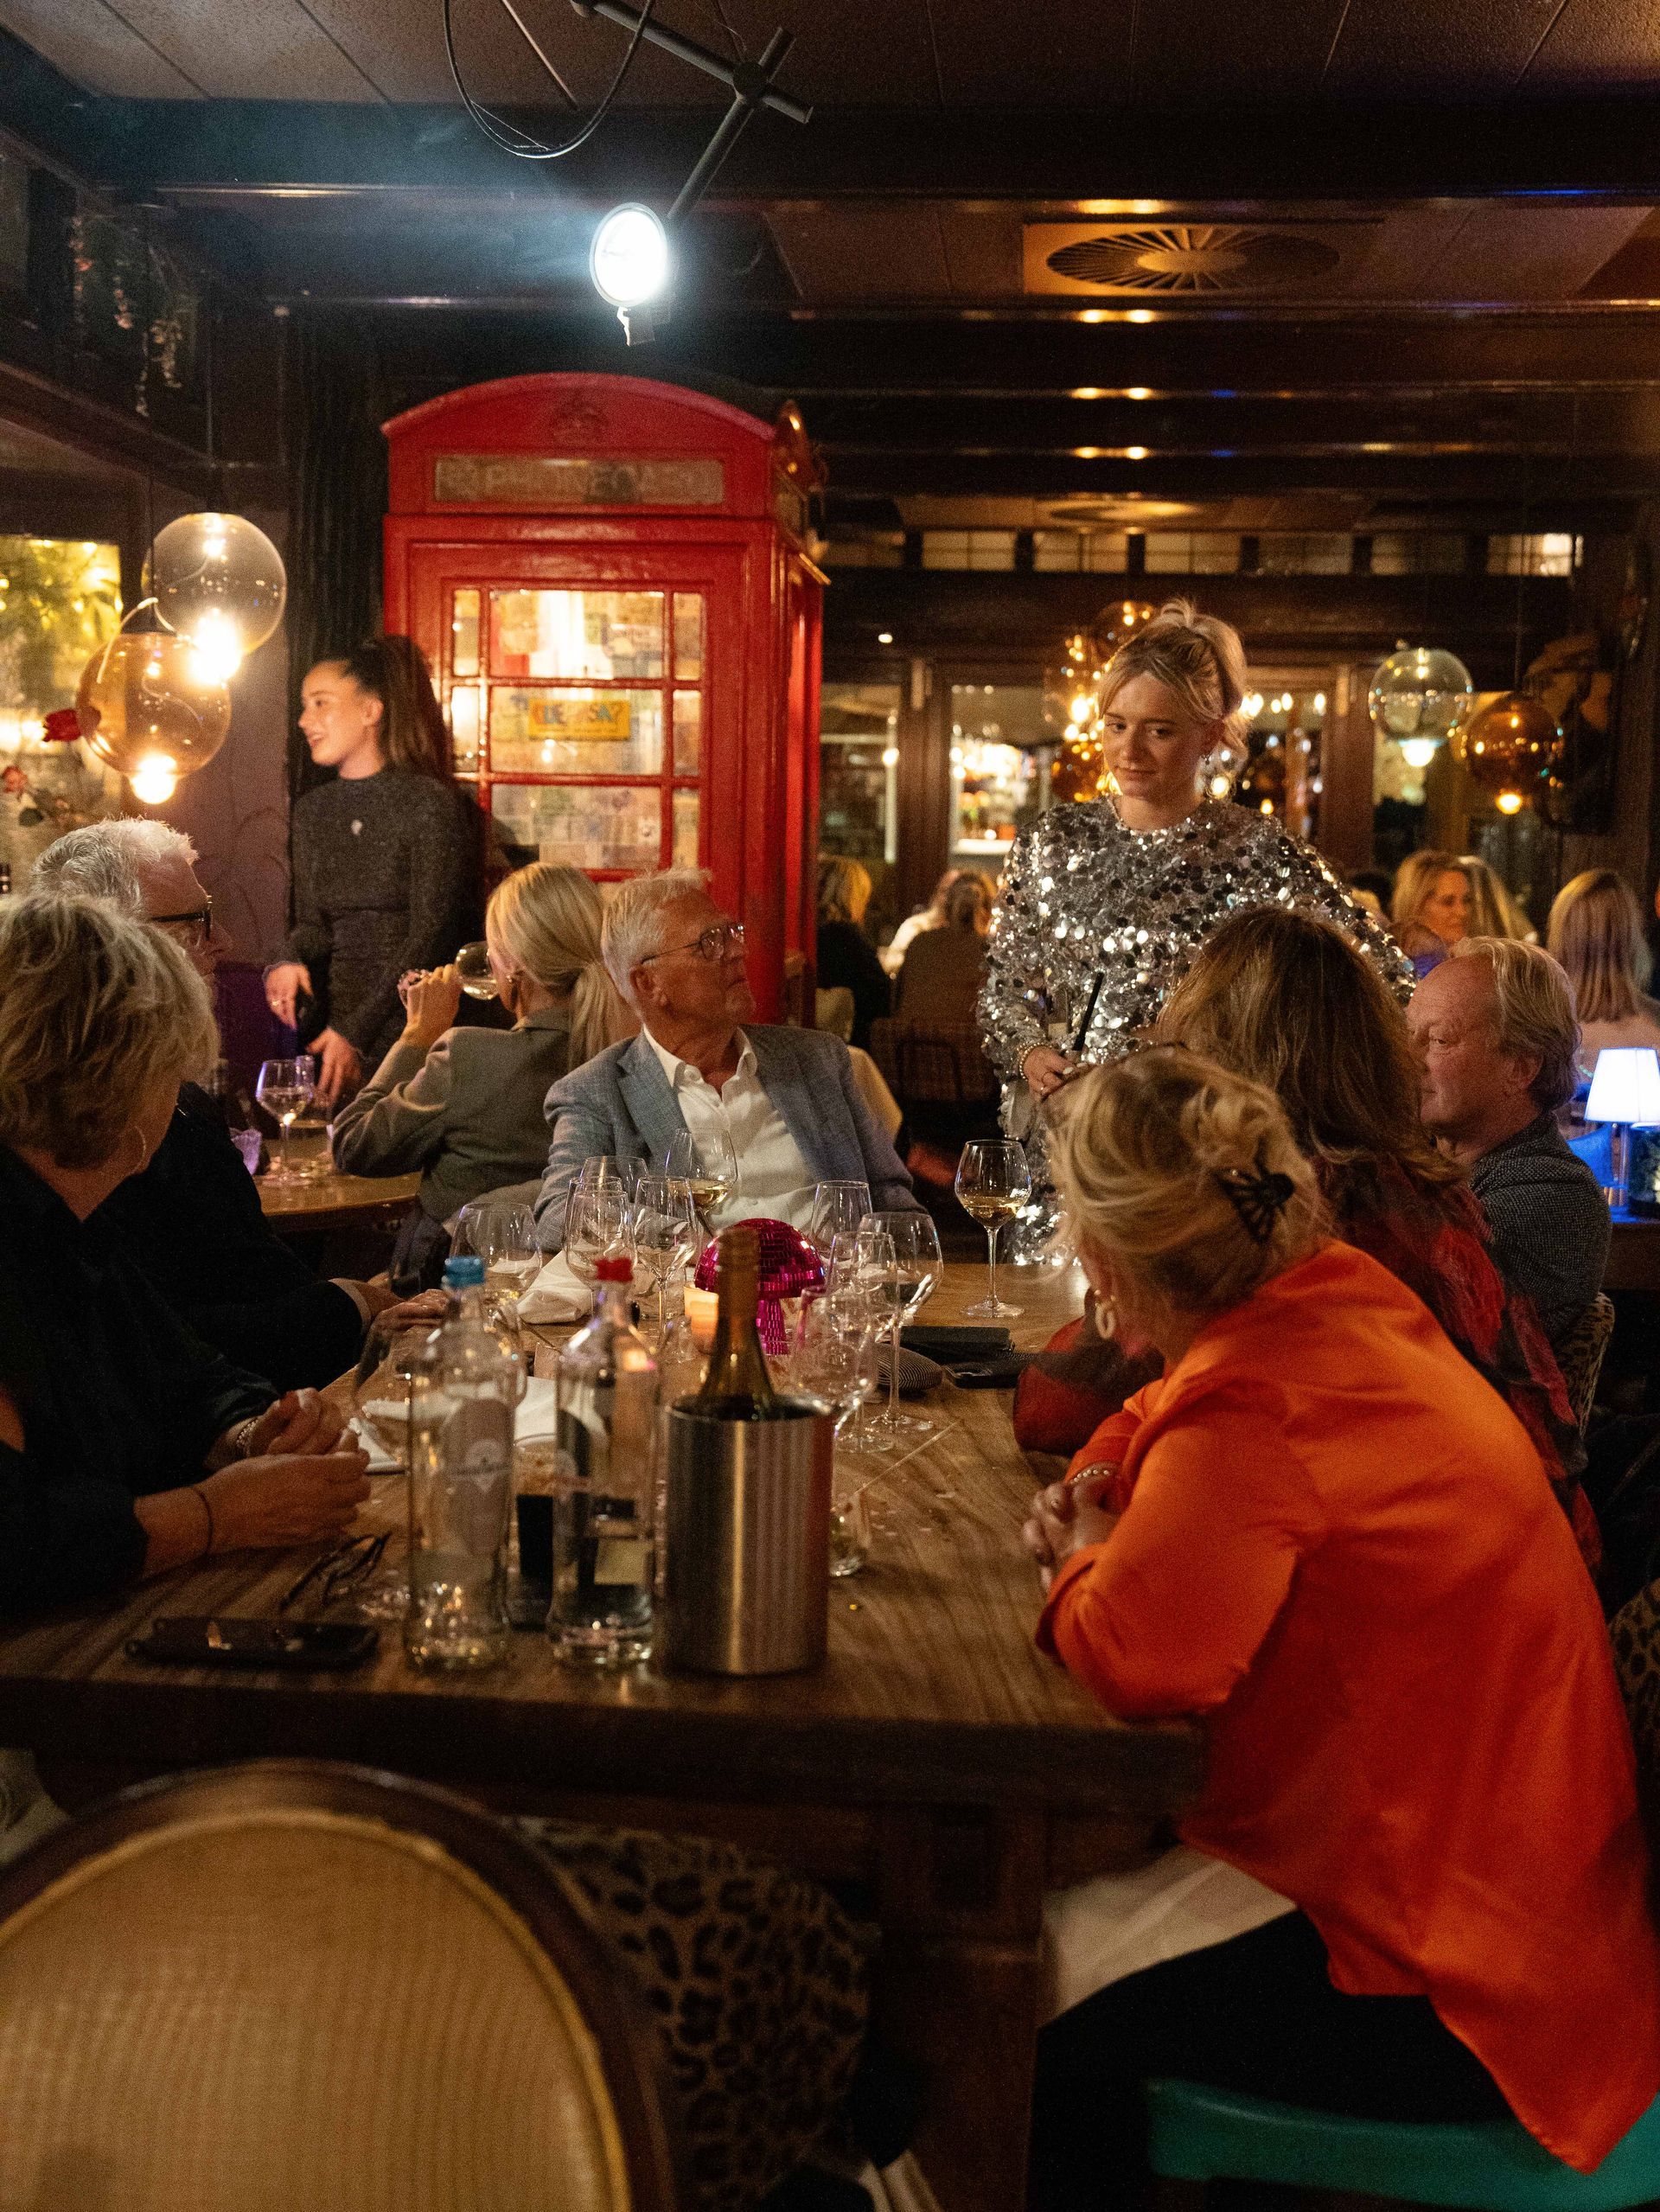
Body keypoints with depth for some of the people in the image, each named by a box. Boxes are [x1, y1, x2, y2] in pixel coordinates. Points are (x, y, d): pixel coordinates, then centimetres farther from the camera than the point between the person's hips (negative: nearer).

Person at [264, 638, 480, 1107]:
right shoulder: (313, 810, 11)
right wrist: (290, 963, -9)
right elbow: (313, 923, 15)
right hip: (335, 1024, 5)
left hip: (413, 1028, -5)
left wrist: (357, 1032, -16)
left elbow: (430, 937, -13)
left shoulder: (431, 804, -10)